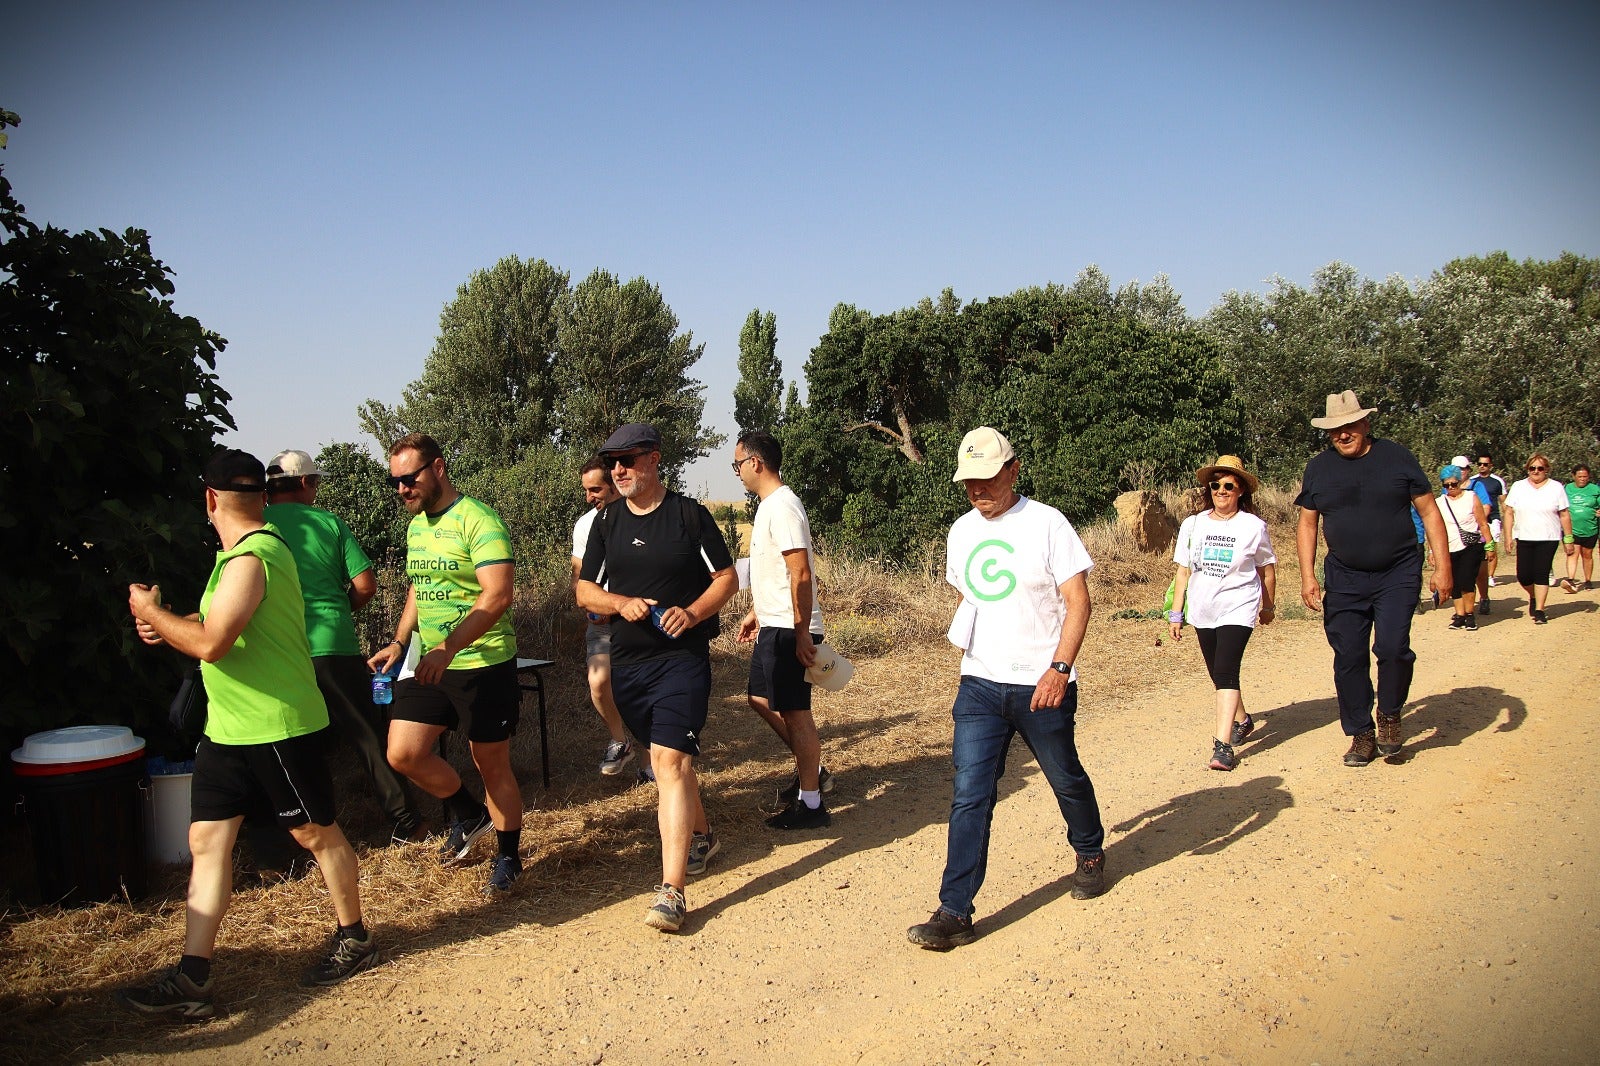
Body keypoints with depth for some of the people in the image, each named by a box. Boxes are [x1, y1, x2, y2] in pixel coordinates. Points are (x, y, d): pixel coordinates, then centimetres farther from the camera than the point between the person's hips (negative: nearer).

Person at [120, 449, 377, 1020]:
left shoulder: (250, 558, -20)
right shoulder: (251, 550, 12)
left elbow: (210, 643, -25)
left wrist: (151, 611, -11)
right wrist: (169, 624, 7)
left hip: (278, 726, -10)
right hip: (229, 727, 10)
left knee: (316, 833, 6)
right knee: (207, 840, 5)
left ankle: (354, 940, 24)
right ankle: (191, 980, 8)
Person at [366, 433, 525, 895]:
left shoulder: (478, 521, -17)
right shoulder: (416, 526, 11)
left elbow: (497, 596, -26)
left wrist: (448, 648, -33)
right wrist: (399, 641, 9)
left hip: (483, 663, -7)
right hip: (430, 663, 7)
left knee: (492, 766, 4)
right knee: (403, 753, 0)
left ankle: (508, 857, 25)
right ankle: (468, 815, 25)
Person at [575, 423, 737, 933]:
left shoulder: (689, 514, -3)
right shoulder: (606, 520, 8)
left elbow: (727, 577, 1)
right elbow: (585, 590, 10)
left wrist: (693, 611, -17)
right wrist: (623, 603, -10)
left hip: (683, 656, -5)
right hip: (627, 661, 5)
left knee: (670, 761, -16)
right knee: (667, 758, 17)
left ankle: (671, 890, -17)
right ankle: (701, 835, 41)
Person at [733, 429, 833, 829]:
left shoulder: (782, 507, -19)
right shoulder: (768, 505, 13)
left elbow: (801, 574, -25)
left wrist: (801, 633, -24)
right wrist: (755, 613, 26)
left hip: (789, 630, -11)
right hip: (772, 626, 11)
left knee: (795, 713, -2)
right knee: (760, 698, 20)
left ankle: (810, 804, 8)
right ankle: (810, 768, 31)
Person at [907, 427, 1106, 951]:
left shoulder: (1046, 523, -10)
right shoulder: (961, 531, 7)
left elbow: (1078, 600, -12)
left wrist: (1060, 667, -22)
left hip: (1041, 686, -4)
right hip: (979, 686, 4)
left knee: (1066, 779, 16)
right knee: (968, 797, -3)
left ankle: (1090, 853, 45)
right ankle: (955, 912, -1)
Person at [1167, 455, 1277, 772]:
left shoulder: (1254, 526, -5)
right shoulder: (1193, 525, 2)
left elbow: (1267, 570, 8)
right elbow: (1183, 571, 6)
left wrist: (1268, 607, 17)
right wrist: (1176, 613, 4)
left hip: (1237, 609, -4)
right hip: (1202, 611, 4)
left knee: (1225, 672, -17)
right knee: (1218, 674, 16)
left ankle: (1223, 745, -20)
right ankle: (1242, 721, 41)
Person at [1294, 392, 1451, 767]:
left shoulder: (1396, 458, -1)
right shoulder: (1318, 468, 5)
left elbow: (1429, 512, 2)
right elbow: (1307, 524, 10)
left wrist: (1442, 566, -4)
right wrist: (1307, 576, 1)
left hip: (1397, 575, -2)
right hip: (1344, 579, 3)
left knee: (1392, 647, -17)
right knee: (1349, 658, 3)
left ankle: (1390, 716, 10)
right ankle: (1362, 735, 18)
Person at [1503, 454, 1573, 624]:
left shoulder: (1556, 487, 4)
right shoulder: (1518, 486, 7)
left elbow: (1564, 515, 4)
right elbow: (1509, 513, 5)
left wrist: (1568, 539, 2)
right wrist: (1508, 536, -2)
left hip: (1548, 539, -1)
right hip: (1523, 539, 1)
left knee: (1541, 574, -6)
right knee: (1523, 576, -1)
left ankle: (1539, 610, 1)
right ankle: (1533, 597, 30)